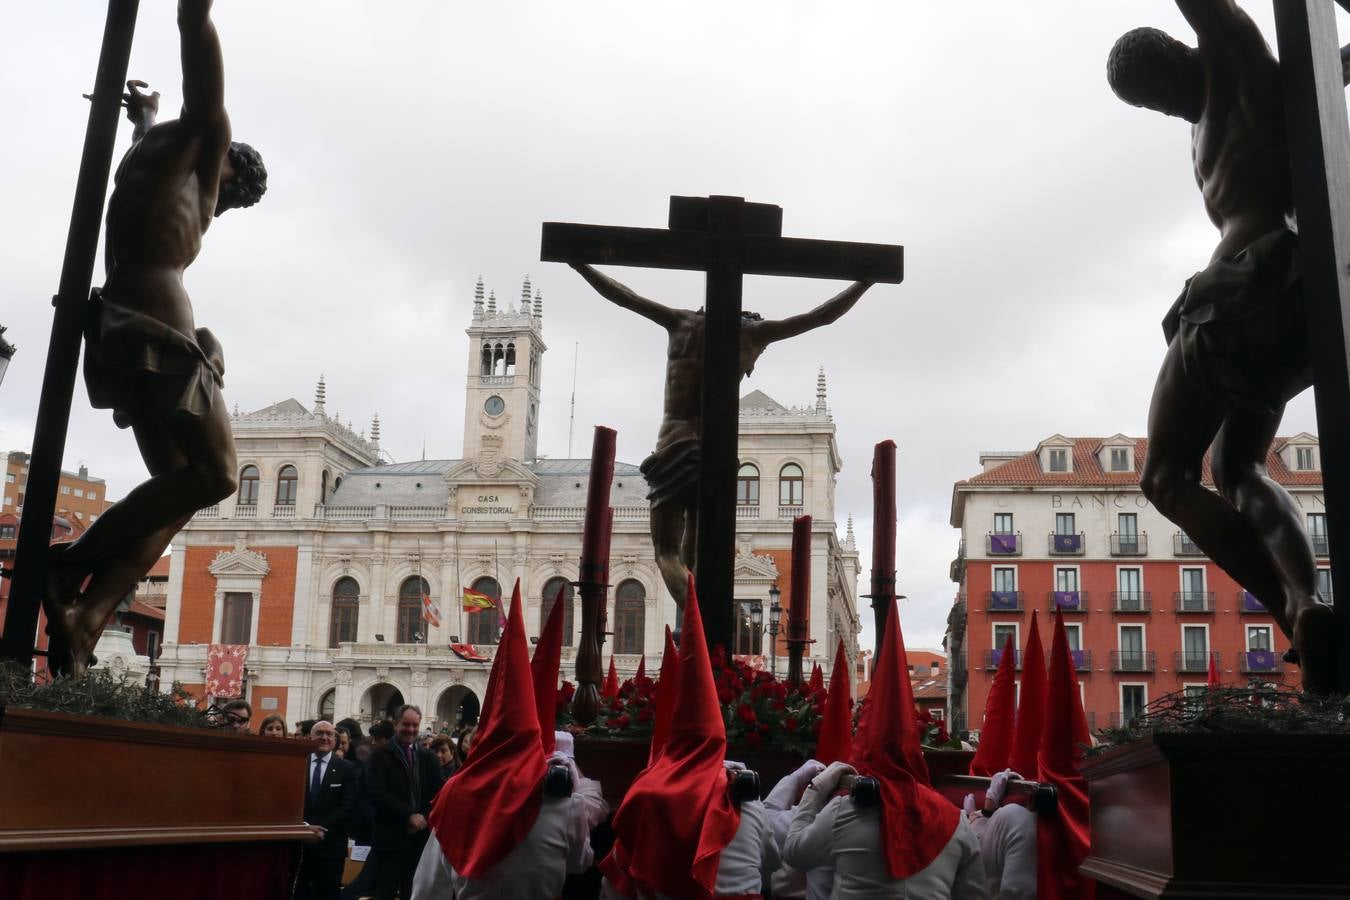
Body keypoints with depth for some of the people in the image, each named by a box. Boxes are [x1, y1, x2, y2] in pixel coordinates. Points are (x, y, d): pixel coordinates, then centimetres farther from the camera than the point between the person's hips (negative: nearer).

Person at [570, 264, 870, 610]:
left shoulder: (684, 322, 12)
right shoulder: (754, 332, 8)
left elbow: (622, 295, 20)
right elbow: (821, 316, 11)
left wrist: (580, 266, 31)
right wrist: (864, 282, 23)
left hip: (675, 449, -1)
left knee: (667, 553, -4)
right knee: (694, 559, 11)